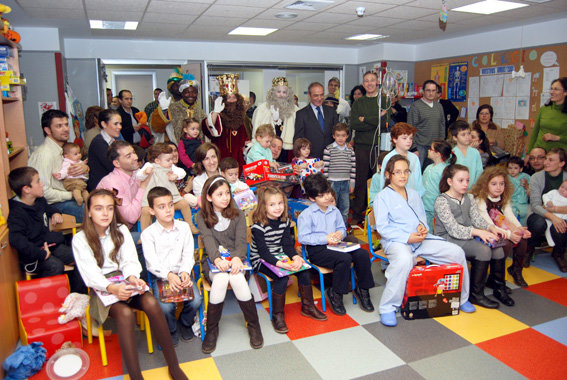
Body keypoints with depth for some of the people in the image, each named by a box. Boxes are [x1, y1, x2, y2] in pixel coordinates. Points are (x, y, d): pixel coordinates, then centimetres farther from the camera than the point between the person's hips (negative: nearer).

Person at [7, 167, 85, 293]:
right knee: (56, 266, -32)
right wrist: (42, 254, -31)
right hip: (32, 255, -8)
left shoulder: (40, 201, 10)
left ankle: (79, 294, 6)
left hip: (50, 244, 8)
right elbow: (16, 240, -32)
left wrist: (55, 213, 14)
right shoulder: (17, 213, -19)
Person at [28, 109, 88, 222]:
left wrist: (85, 168, -5)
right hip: (54, 204, -9)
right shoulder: (44, 154, -18)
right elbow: (43, 191, -21)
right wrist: (72, 195, -14)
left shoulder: (63, 149, 11)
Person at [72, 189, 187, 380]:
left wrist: (132, 277, -21)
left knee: (152, 303, -29)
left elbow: (130, 260, 3)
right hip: (102, 288, -2)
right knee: (125, 313, -35)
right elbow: (90, 274, -10)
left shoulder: (121, 230, 10)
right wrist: (113, 288, -29)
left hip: (125, 280, 3)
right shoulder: (80, 239, -1)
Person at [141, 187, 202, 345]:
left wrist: (185, 272, -17)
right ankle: (171, 330, 10)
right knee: (166, 306, -26)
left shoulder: (184, 227, 6)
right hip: (160, 277, -2)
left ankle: (185, 323, 14)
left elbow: (188, 255, 2)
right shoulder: (148, 234, -2)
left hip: (182, 274, 2)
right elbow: (152, 263, -10)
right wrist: (169, 275, -26)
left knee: (196, 301, -21)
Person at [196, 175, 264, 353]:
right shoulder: (202, 217, 5)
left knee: (236, 278, -32)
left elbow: (241, 241, -5)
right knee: (220, 279, -33)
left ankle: (253, 325, -12)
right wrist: (217, 259, -32)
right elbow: (208, 240, -12)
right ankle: (211, 330, -14)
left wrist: (237, 257, -28)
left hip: (235, 259, 1)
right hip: (212, 260, 0)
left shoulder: (237, 215, 7)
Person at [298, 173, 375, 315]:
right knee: (344, 259, -31)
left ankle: (362, 290, 2)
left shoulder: (335, 211, 14)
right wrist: (325, 239, -16)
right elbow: (302, 238, -12)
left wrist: (340, 233, -3)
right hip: (317, 250, -6)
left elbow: (342, 227, 24)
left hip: (335, 245, 6)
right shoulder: (306, 215, -6)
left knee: (362, 254, -17)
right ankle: (335, 294, -11)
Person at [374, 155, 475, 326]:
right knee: (404, 260, -41)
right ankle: (387, 308, -27)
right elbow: (382, 227, -9)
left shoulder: (414, 194, 22)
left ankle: (462, 298, 17)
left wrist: (423, 226, 0)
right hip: (396, 242, -7)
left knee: (457, 252, -5)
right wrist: (407, 238, -19)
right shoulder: (382, 197, -1)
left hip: (421, 239, 7)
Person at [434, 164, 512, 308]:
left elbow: (477, 219, 7)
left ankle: (499, 288, 4)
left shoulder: (469, 198, 14)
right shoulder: (441, 201, -12)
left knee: (497, 248, -14)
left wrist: (491, 228, -14)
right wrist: (478, 232, -32)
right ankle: (476, 294, -15)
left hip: (468, 237, 7)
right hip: (448, 239, -7)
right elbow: (453, 229, -21)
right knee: (483, 249, -27)